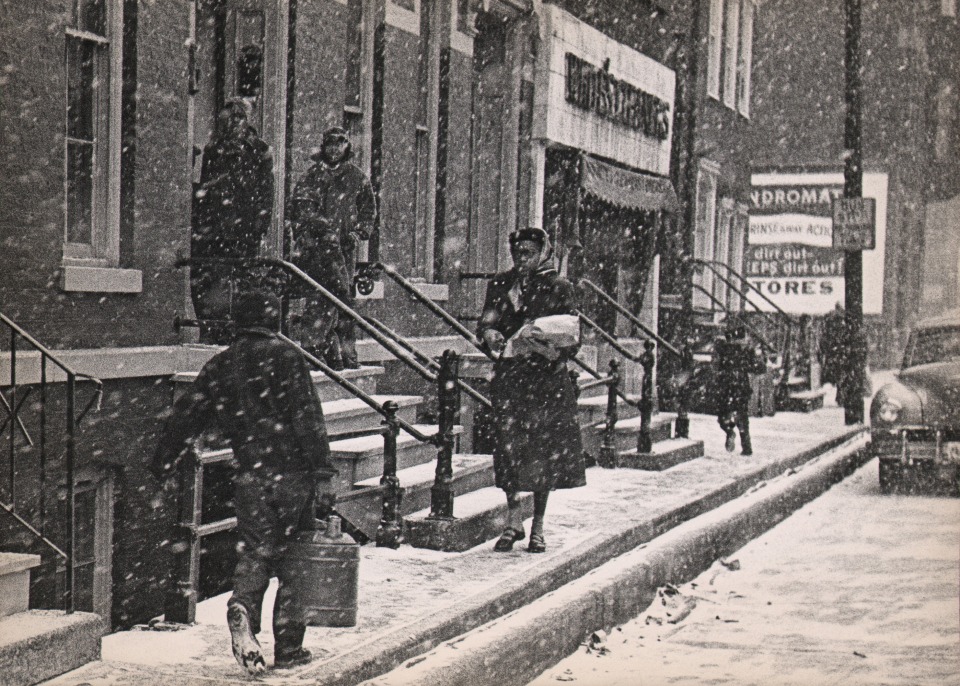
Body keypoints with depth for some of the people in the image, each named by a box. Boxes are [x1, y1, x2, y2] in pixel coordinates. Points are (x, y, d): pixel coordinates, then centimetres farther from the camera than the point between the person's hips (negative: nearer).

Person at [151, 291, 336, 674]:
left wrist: (162, 465, 25)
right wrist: (322, 469, -10)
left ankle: (243, 608, -24)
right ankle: (288, 648, 12)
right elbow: (308, 418, -11)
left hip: (250, 477, 3)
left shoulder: (219, 366, 9)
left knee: (255, 552, 7)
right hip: (292, 473, -3)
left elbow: (186, 417, 14)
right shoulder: (285, 356, -4)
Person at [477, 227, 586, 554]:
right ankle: (513, 520, 5)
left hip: (547, 379, -2)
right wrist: (489, 334, -18)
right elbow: (486, 321, 5)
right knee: (508, 446, -8)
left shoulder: (558, 287, 1)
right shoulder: (501, 285, 10)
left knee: (544, 454, 2)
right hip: (509, 377, 2)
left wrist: (552, 350, -21)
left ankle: (537, 527, 14)